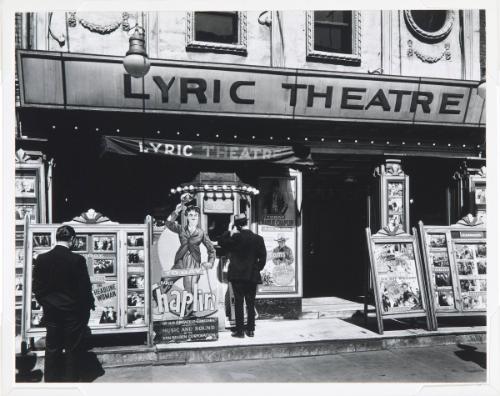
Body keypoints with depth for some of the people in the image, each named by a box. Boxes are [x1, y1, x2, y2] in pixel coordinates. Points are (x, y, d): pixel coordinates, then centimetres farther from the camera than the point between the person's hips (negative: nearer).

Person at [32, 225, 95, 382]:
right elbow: (85, 287, -11)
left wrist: (46, 304, 16)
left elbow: (37, 288, 2)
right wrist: (89, 305, 6)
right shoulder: (77, 260, -16)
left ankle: (51, 380, 20)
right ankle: (70, 380, 15)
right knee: (73, 351, 8)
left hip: (51, 312, 4)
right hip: (73, 312, -4)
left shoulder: (41, 259, -4)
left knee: (52, 350, 13)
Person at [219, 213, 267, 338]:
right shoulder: (258, 239, -3)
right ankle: (250, 330, 16)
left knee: (238, 303, 4)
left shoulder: (235, 237, -11)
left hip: (237, 276, -2)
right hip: (252, 276, 2)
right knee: (251, 304, 10)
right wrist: (257, 269, 11)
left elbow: (221, 242, 3)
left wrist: (229, 231, 7)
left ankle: (240, 331, 7)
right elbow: (263, 257, -1)